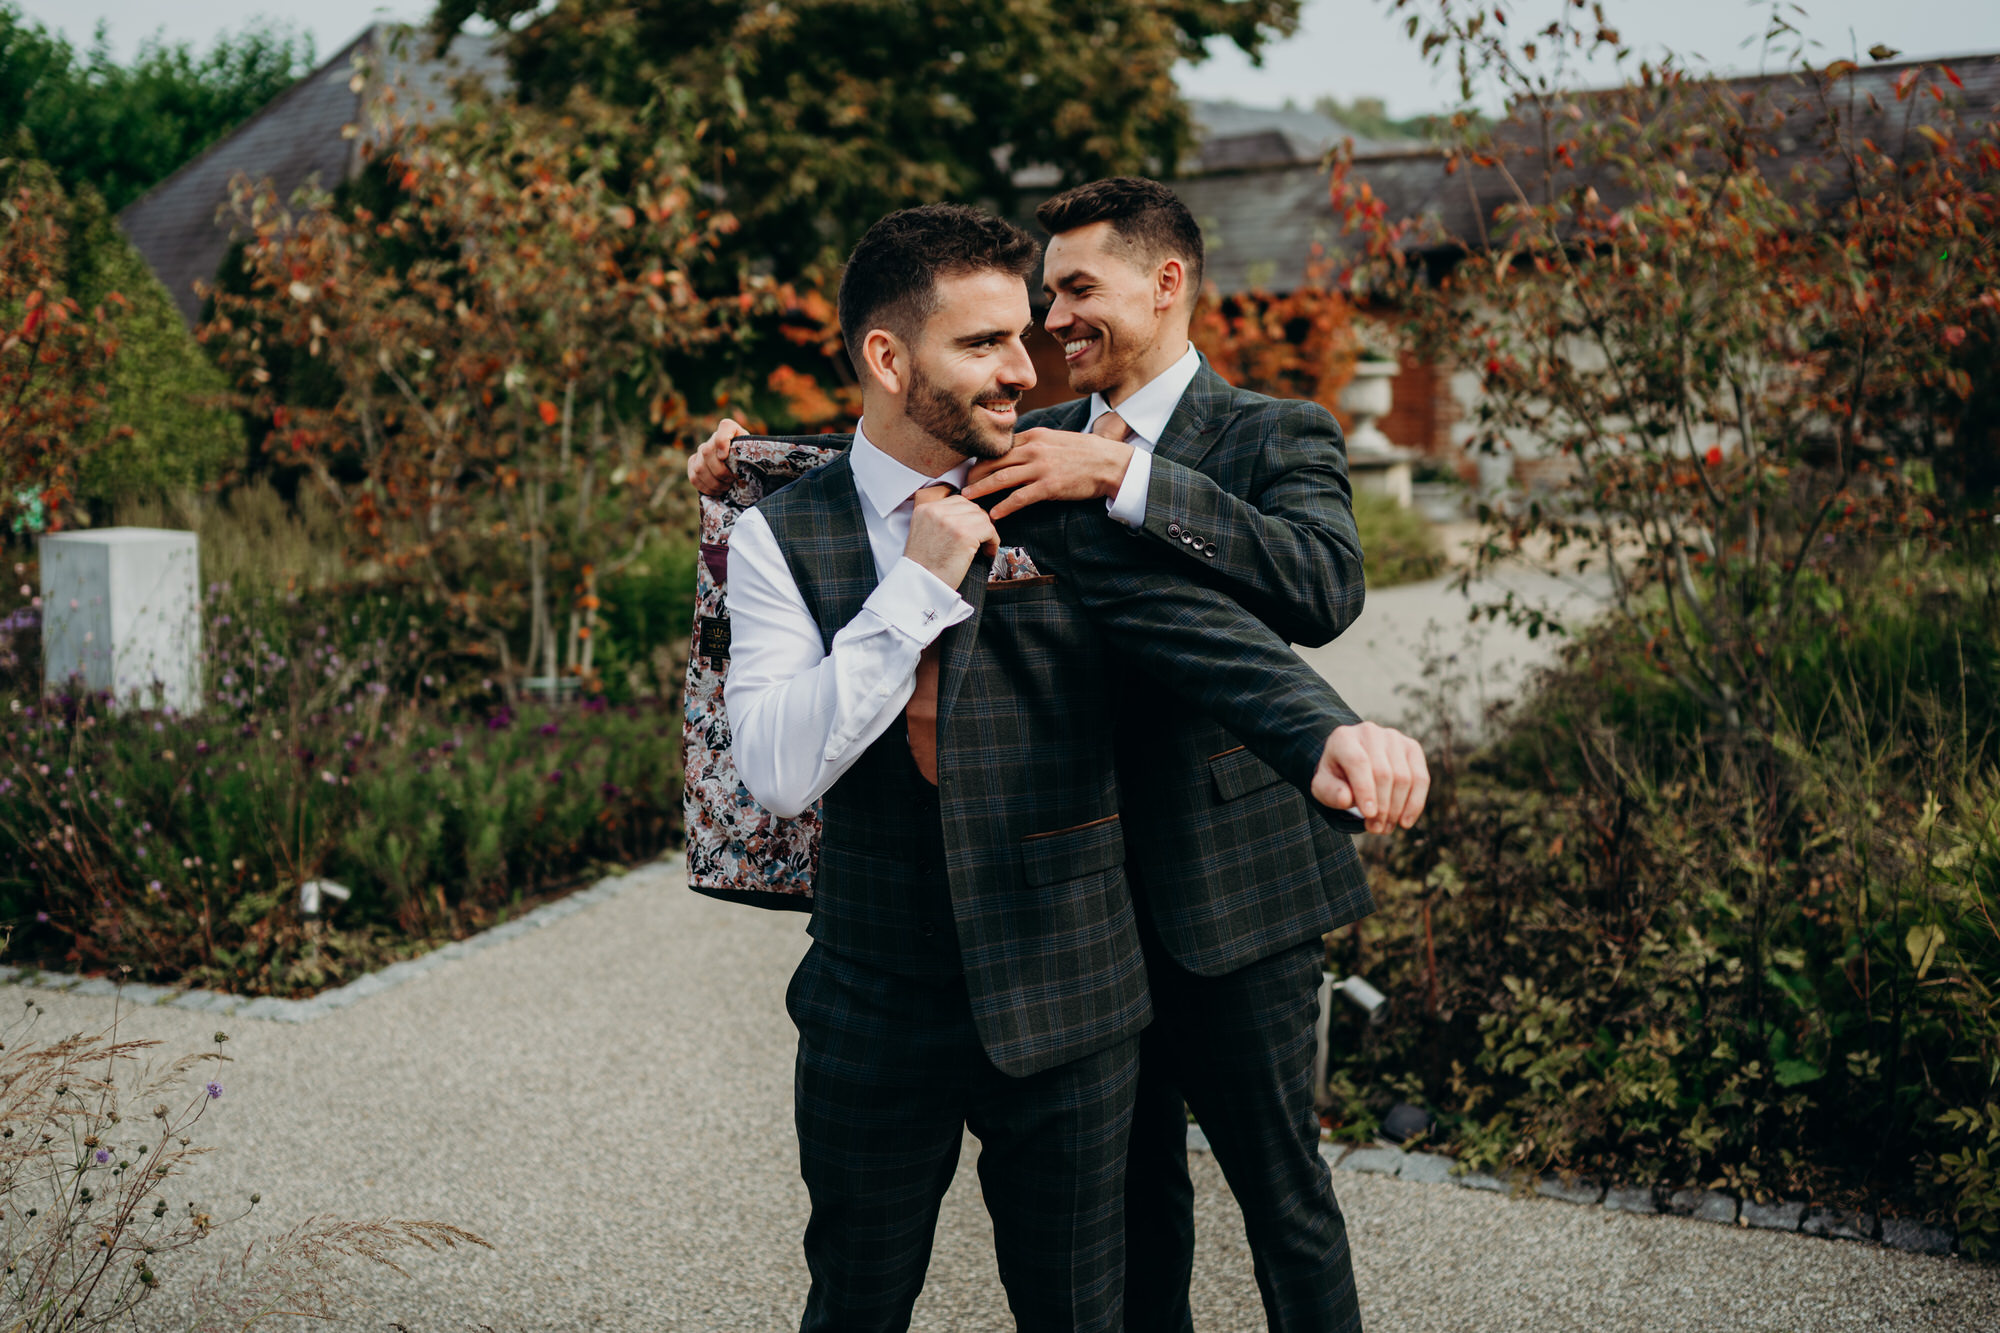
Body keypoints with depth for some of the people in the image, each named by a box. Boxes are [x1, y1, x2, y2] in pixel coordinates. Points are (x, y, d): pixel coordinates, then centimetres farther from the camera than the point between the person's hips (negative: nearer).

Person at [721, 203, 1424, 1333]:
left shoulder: (1066, 501, -3)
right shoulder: (784, 538, -3)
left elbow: (1197, 624, -21)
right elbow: (779, 771, -14)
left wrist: (1325, 734, -40)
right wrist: (918, 588, -19)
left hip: (1062, 1001, 0)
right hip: (875, 1014, 0)